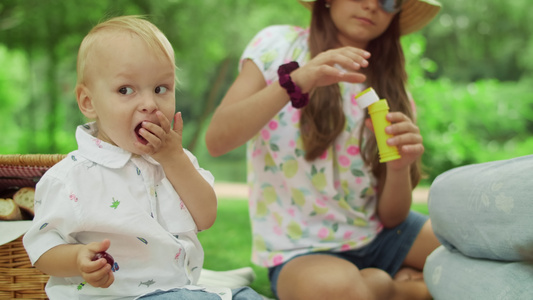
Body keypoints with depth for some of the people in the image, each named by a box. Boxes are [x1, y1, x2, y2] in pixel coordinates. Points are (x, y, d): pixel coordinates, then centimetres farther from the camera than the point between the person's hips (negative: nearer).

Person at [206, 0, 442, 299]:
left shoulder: (391, 92, 4)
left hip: (379, 237, 3)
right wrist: (296, 81, -29)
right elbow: (217, 141, -18)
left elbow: (392, 217, 0)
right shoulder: (278, 45, -3)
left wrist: (399, 167, -22)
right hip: (300, 251, -3)